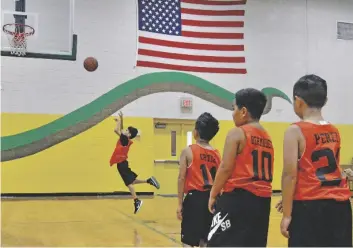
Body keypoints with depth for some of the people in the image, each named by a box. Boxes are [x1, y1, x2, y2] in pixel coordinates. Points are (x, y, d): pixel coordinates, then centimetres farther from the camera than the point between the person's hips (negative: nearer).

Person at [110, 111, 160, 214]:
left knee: (129, 183, -8)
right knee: (131, 180, 17)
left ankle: (137, 201, -7)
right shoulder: (125, 139, 8)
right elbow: (120, 130, 24)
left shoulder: (125, 139, -17)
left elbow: (116, 130, -22)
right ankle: (149, 180, 15)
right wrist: (120, 120, 13)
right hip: (122, 163, 9)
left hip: (121, 164, -9)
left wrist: (119, 120, -10)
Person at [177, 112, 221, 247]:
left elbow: (181, 178, -7)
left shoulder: (188, 151, -5)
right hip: (211, 198, 5)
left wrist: (180, 203, -3)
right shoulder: (216, 154, 9)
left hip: (194, 198, -5)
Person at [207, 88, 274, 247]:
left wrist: (213, 195, -3)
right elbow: (266, 173, 17)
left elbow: (226, 168, -12)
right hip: (262, 199, 8)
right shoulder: (267, 137, 16)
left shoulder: (237, 133, -7)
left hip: (238, 197, -8)